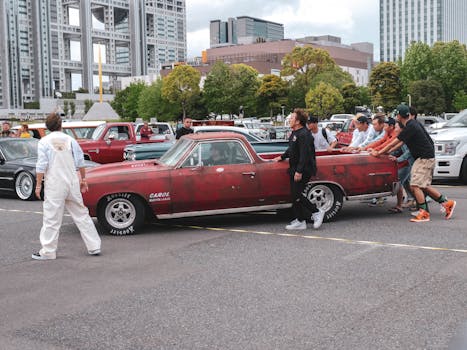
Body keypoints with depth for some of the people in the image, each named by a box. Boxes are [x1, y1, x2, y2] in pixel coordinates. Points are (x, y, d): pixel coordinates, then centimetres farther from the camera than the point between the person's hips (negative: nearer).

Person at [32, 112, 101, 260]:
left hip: (54, 185, -3)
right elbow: (80, 162, 6)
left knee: (52, 218, 1)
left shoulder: (44, 142, -4)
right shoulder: (70, 140, 5)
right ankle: (94, 246, 12)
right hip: (72, 183, 4)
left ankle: (48, 251, 6)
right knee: (81, 214, 10)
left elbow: (41, 166, -8)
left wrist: (38, 184, -2)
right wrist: (83, 179, 16)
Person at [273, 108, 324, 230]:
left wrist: (299, 171, -26)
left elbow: (305, 155, -24)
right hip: (295, 170, 10)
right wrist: (282, 157, 26)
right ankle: (300, 221, 17)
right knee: (295, 196, 10)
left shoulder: (304, 135, -18)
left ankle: (316, 212, 3)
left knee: (296, 196, -11)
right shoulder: (295, 133, 14)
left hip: (303, 171, -10)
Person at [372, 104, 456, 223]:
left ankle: (424, 213, -10)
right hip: (426, 156, 10)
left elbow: (393, 144, -17)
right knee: (424, 186, 14)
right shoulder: (413, 123, 11)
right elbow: (401, 142, 17)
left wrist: (379, 153, -8)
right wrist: (388, 152, 15)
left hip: (425, 158, -10)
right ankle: (446, 202, 19)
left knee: (415, 186, -11)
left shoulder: (410, 128, -20)